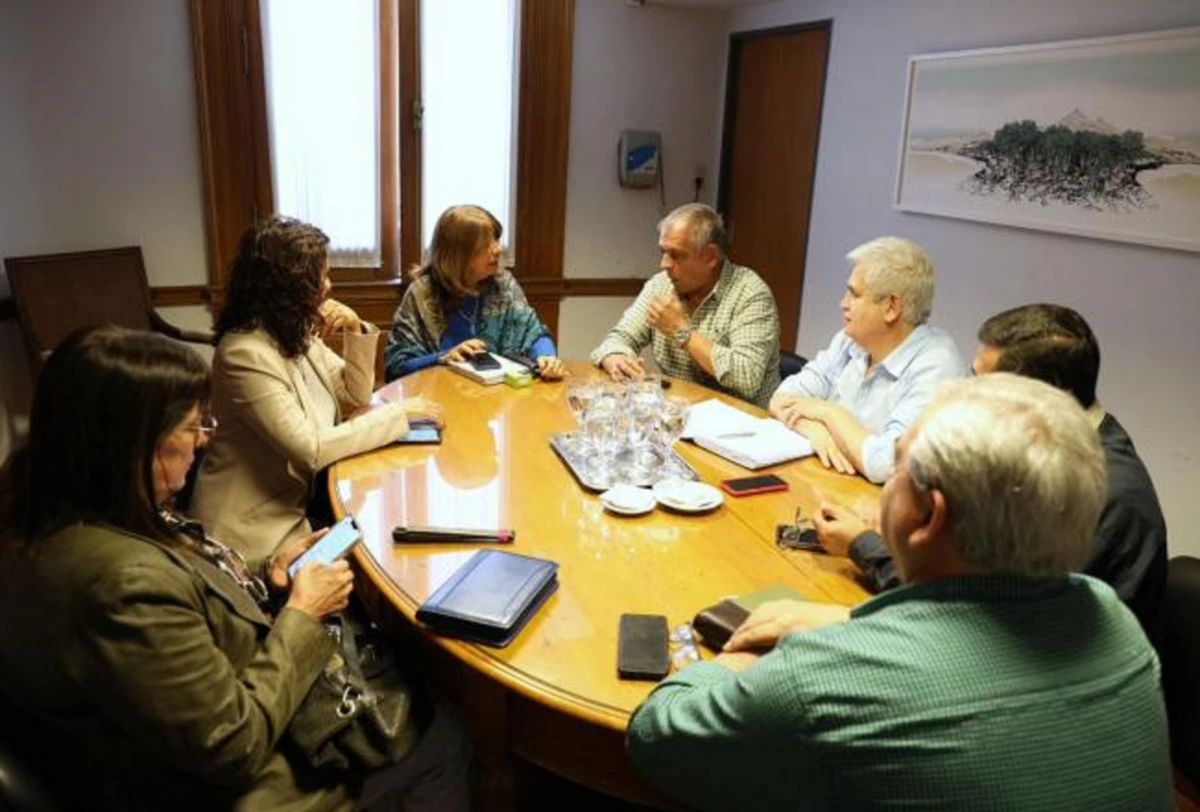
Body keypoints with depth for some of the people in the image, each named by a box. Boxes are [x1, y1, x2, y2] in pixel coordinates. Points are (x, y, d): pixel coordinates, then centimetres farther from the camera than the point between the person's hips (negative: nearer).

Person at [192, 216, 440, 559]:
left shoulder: (295, 333, 2)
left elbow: (356, 395, 9)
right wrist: (399, 412, -22)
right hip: (259, 525, -8)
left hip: (302, 497, 8)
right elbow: (311, 449, -28)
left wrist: (356, 331, -8)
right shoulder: (246, 354, -25)